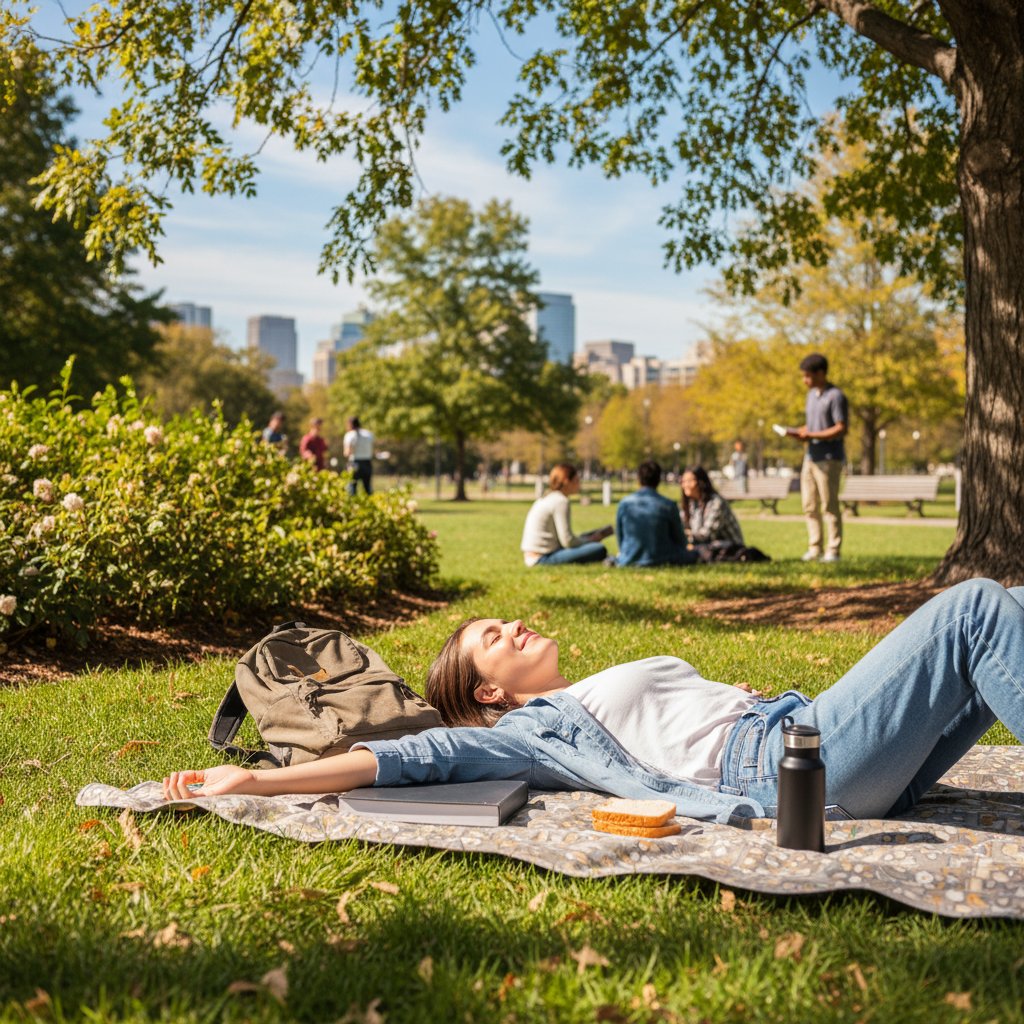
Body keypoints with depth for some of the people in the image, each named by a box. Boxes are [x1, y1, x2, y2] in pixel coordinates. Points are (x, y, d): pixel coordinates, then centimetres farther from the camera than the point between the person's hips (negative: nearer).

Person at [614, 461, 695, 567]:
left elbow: (619, 535, 6)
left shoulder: (624, 503, -4)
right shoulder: (668, 505, -10)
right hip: (661, 561, -3)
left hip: (629, 561, 3)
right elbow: (679, 539, 2)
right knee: (692, 555, 16)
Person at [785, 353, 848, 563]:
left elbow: (841, 428, -15)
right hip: (811, 457, 8)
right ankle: (814, 548, 14)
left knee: (829, 506, -4)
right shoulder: (812, 394, 16)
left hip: (829, 458, -8)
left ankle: (833, 551, 1)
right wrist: (798, 432, 1)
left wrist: (811, 435, -20)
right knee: (810, 506, 7)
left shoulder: (835, 396, -11)